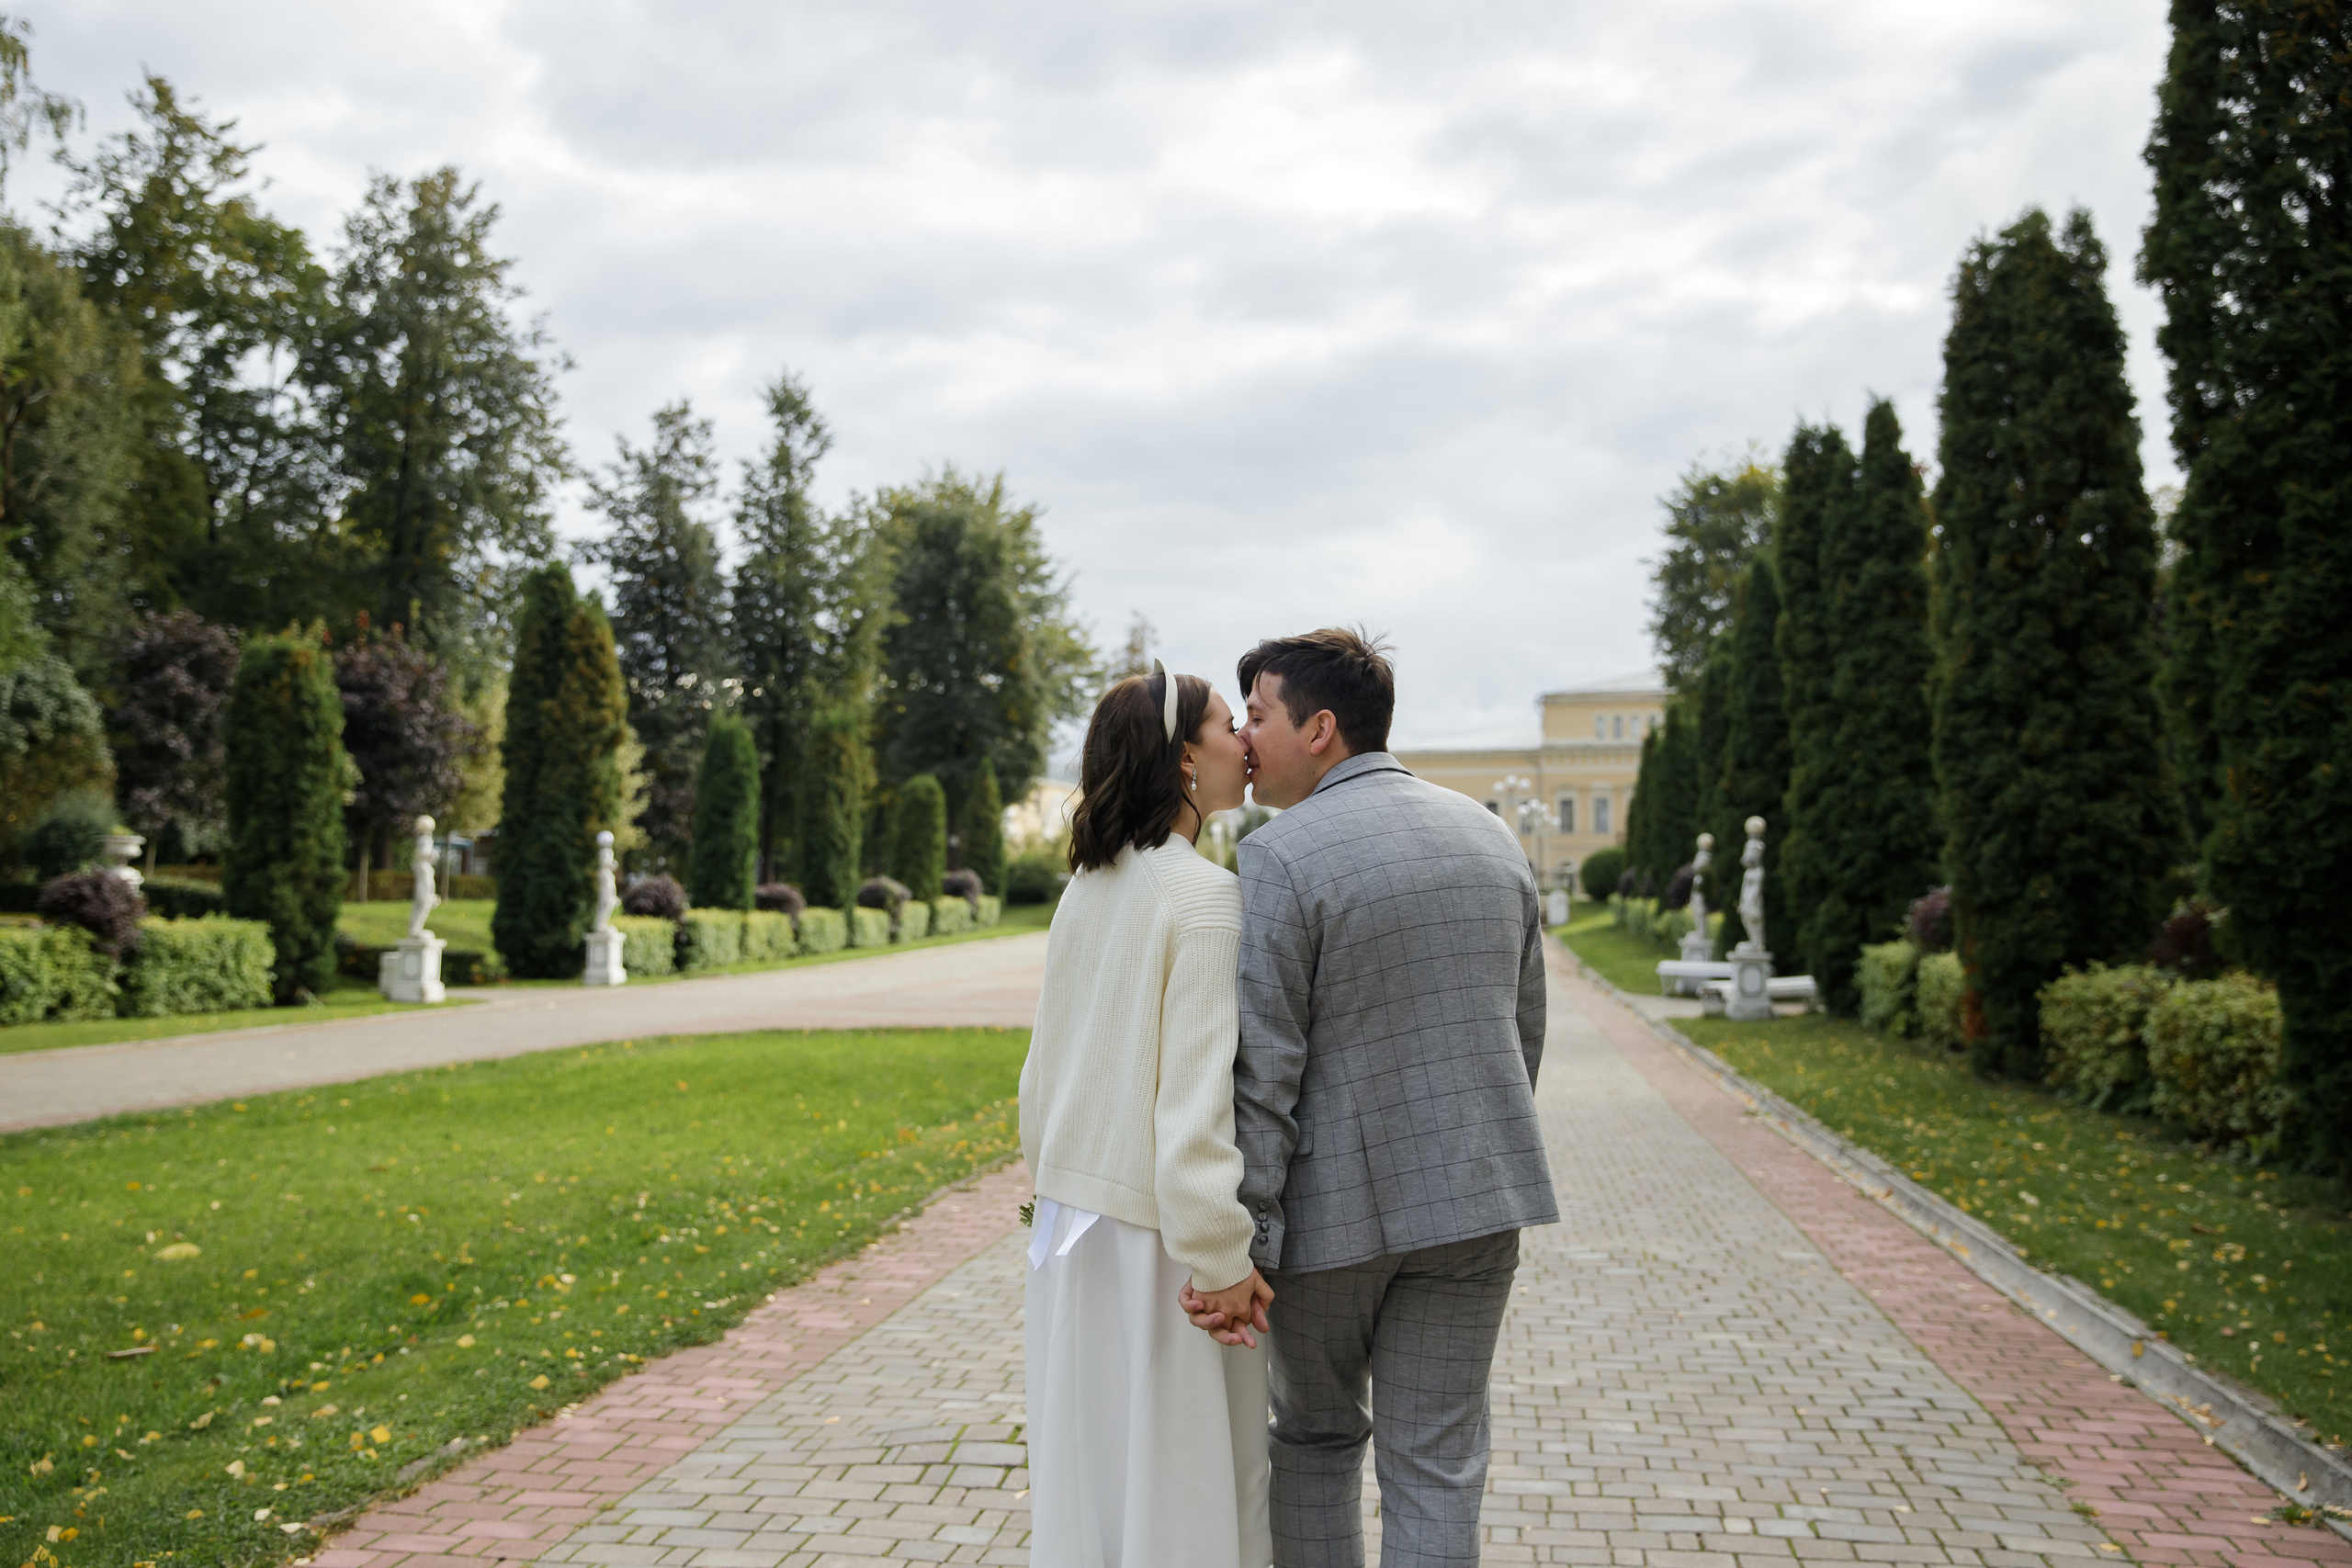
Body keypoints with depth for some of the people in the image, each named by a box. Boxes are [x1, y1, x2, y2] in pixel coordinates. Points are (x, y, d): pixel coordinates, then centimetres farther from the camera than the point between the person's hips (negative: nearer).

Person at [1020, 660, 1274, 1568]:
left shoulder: (1089, 887, 7)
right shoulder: (1207, 895, -16)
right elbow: (1199, 1090, -21)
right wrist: (1222, 1259, -17)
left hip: (1075, 1215, 7)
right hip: (1160, 1233, -7)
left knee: (1091, 1461, 16)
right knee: (1182, 1476, 5)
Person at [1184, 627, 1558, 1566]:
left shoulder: (1280, 857, -14)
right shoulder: (1491, 836, 6)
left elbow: (1262, 1071, -17)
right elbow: (1524, 1030, 12)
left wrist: (1240, 1244, -16)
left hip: (1336, 1204, -4)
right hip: (1471, 1203, 4)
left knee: (1316, 1435, 17)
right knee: (1435, 1463, 9)